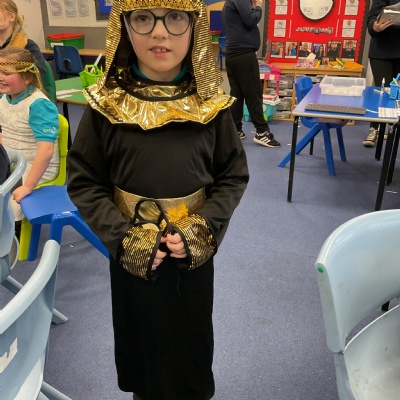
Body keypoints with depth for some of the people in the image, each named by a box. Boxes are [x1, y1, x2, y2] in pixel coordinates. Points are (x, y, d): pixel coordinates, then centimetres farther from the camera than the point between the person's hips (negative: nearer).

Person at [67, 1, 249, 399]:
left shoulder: (211, 106, -10)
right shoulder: (106, 106, -12)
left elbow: (234, 176, -1)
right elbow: (83, 183, -6)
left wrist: (203, 229, -15)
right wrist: (123, 238, -17)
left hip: (193, 254, 1)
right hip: (132, 256, 0)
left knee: (190, 338, 20)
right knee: (141, 336, 20)